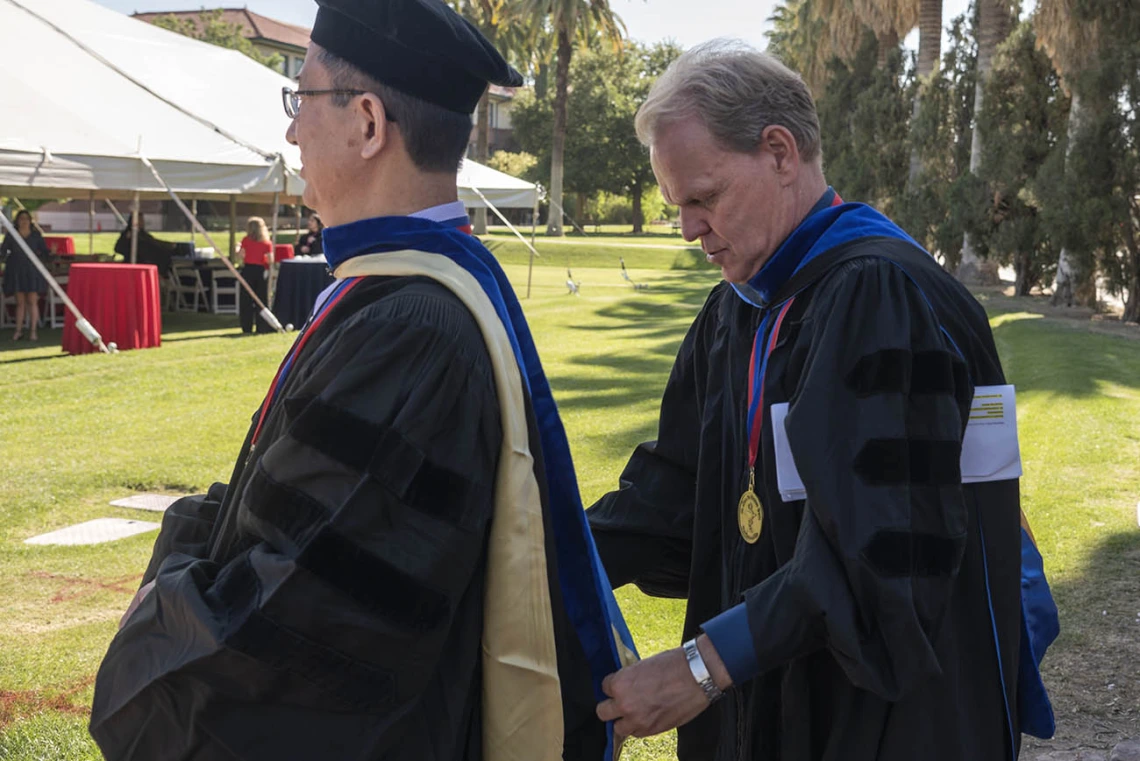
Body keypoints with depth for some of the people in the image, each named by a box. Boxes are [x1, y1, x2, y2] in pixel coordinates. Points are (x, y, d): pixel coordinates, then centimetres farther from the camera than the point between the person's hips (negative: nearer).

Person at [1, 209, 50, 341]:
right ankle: (18, 331, 11)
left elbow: (44, 251, 3)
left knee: (32, 301, -3)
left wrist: (50, 253, -17)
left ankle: (33, 331, 2)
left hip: (32, 271, 0)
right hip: (16, 271, 0)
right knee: (20, 302, 4)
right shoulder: (11, 235, 4)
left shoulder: (36, 235, 5)